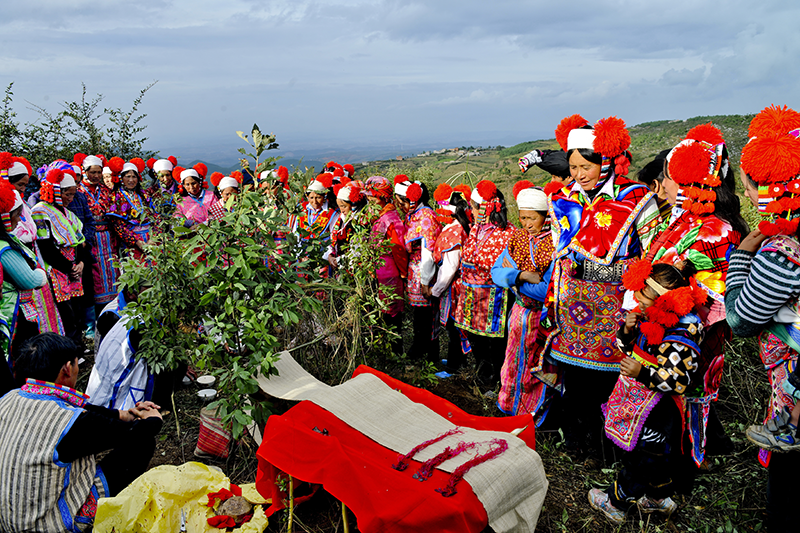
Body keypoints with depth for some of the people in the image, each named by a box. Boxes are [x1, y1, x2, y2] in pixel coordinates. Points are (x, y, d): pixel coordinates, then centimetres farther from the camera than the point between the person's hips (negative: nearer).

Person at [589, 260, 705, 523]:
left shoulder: (682, 334, -27)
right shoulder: (648, 315, -2)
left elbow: (680, 379, -27)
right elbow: (625, 346, 9)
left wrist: (643, 373, -34)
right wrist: (628, 329, -11)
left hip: (656, 411, -8)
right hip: (641, 396, 9)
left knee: (640, 456, 10)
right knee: (659, 453, 26)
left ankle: (617, 502, 26)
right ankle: (659, 497, 45)